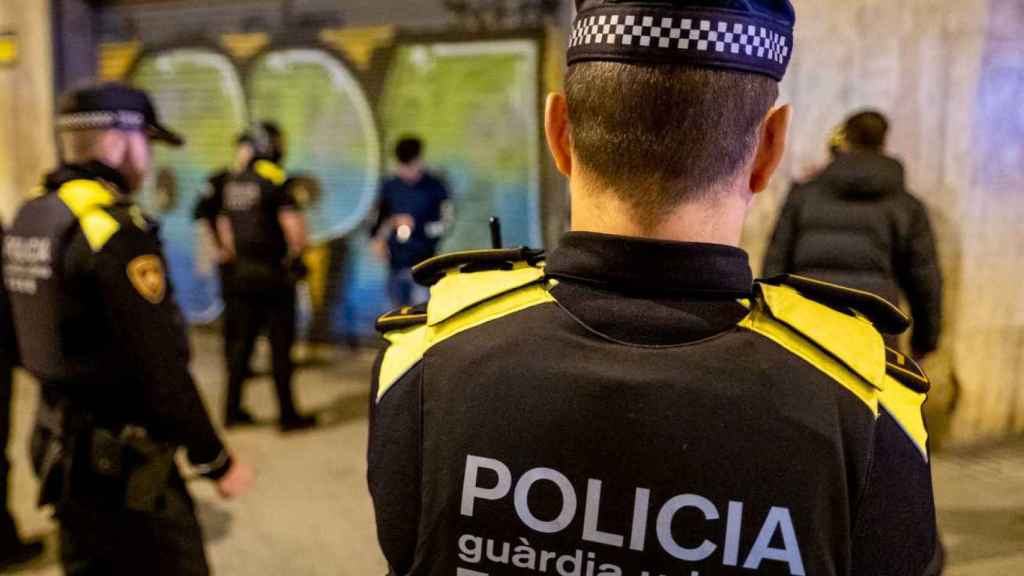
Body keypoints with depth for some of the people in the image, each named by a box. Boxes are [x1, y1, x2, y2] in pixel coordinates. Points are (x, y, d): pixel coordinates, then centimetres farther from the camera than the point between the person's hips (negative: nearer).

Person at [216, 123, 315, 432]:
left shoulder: (232, 182, 9)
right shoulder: (275, 180, -14)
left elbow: (224, 226, 18)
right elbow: (293, 224, -22)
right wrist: (296, 253, -5)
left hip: (242, 272, 7)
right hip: (273, 272, -7)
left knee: (241, 341, 14)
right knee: (281, 345, 1)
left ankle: (233, 409, 21)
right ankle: (288, 414, 8)